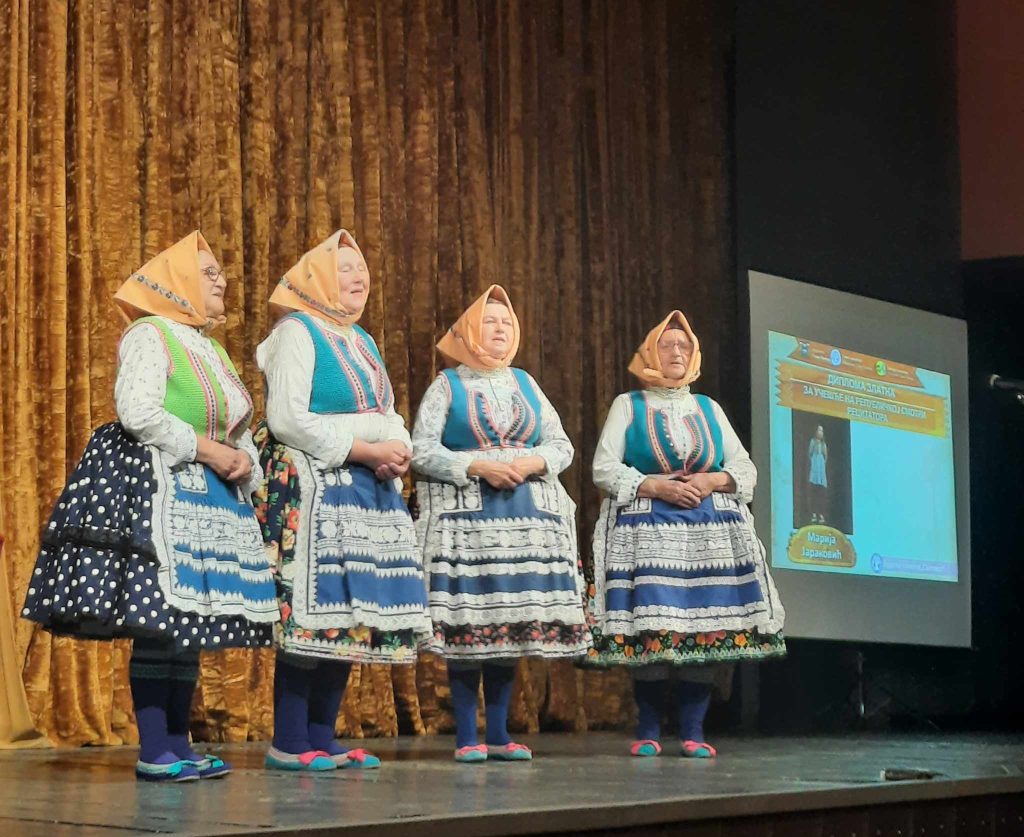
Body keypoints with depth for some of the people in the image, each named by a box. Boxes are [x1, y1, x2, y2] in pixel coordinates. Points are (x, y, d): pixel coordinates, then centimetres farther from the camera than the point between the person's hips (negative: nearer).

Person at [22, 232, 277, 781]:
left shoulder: (214, 351, 21)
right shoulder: (149, 336, -5)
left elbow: (239, 427, 21)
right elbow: (138, 414, -19)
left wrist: (244, 461, -2)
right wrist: (208, 451, -16)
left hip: (213, 496, 9)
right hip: (157, 489, -9)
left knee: (193, 620, 6)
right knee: (159, 620, -11)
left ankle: (179, 743, 11)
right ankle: (154, 752, -9)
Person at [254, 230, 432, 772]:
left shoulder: (362, 341, 21)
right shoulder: (297, 332, -4)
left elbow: (387, 418, 23)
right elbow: (286, 419, -15)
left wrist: (397, 455, 0)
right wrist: (365, 450, -15)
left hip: (370, 489, 8)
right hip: (313, 488, -8)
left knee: (352, 615, 4)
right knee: (312, 612, -12)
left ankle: (322, 738, 9)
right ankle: (289, 743, -8)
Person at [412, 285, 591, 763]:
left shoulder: (525, 384, 18)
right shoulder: (447, 385, 5)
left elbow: (562, 447, 14)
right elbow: (421, 451, -4)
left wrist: (532, 463, -7)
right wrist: (477, 467, -15)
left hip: (525, 516, 4)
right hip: (466, 517, -4)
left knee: (512, 623, 2)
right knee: (467, 625, -9)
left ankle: (499, 734, 7)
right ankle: (466, 737, -4)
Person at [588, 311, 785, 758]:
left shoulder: (709, 408, 18)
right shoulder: (628, 405, 9)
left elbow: (745, 468, 14)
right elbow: (604, 469, -1)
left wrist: (712, 481, -7)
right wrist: (658, 487, -13)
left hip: (707, 533, 3)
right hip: (647, 531, -3)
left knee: (705, 627, -7)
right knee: (649, 628, -12)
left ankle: (693, 731, -3)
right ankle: (647, 731, -4)